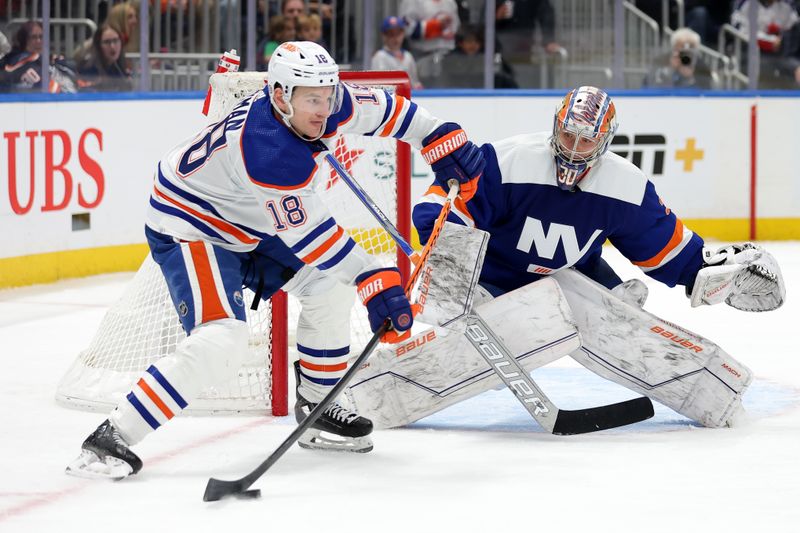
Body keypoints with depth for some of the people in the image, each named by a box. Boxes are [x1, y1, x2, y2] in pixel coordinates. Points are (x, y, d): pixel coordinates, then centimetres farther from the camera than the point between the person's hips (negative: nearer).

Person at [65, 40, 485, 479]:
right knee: (221, 339, -26)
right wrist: (375, 283, -31)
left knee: (329, 284, 11)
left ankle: (315, 408, 25)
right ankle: (111, 439, -26)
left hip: (245, 224, 10)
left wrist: (444, 139, 3)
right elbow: (311, 235, -31)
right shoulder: (267, 150, -36)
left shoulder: (324, 101, -14)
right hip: (187, 229, -10)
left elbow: (381, 107, 5)